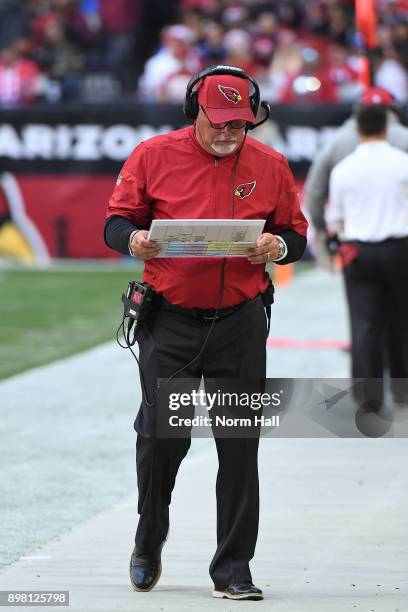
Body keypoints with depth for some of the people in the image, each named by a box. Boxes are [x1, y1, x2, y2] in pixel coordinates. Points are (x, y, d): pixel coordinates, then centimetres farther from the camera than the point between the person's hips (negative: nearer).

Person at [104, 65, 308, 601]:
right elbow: (116, 220, 5)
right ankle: (149, 542, 27)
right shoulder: (153, 155, 0)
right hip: (169, 322, -1)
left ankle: (233, 569, 6)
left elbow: (296, 235, 10)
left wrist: (278, 246, -13)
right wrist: (132, 239, -18)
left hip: (240, 323, 1)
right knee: (160, 436, 0)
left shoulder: (269, 166, 4)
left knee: (240, 446, -1)